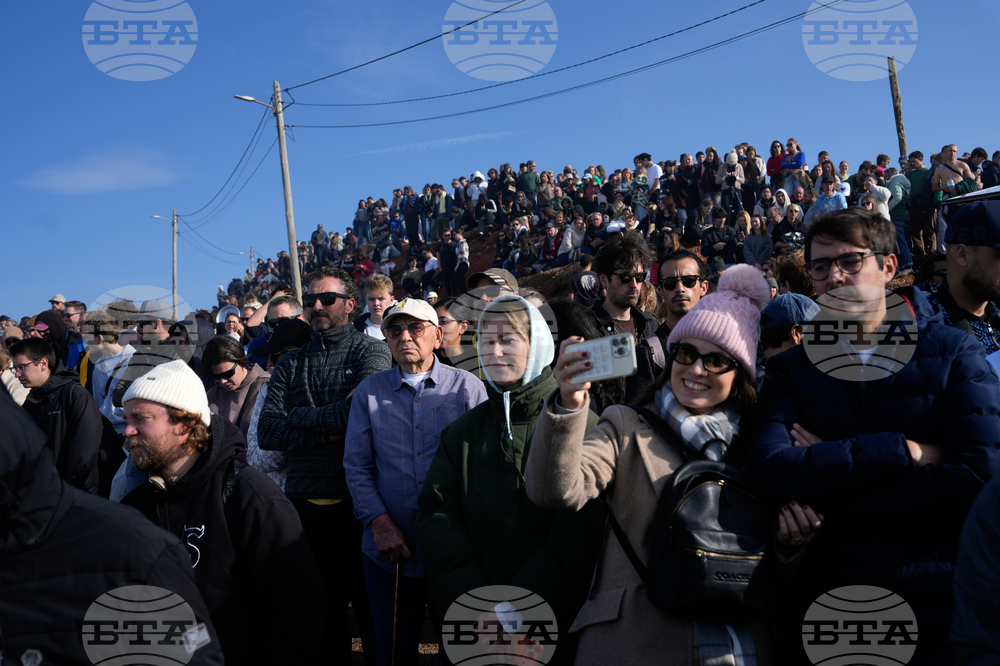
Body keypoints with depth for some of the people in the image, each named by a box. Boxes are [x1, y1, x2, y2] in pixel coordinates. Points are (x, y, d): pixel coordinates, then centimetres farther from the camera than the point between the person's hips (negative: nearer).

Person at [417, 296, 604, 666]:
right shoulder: (463, 431, 6)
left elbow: (581, 528, -15)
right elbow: (437, 518, -2)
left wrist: (519, 607, -19)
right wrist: (476, 602, -14)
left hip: (559, 623, -3)